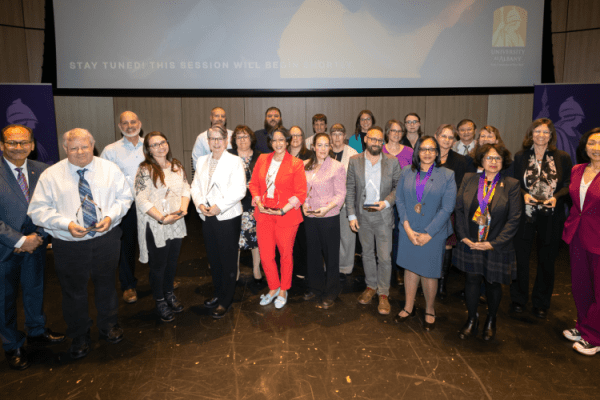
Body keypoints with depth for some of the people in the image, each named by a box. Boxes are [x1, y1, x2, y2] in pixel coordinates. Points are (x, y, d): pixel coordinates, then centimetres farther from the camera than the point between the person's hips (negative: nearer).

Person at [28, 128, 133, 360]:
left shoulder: (109, 169, 0)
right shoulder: (51, 175, -5)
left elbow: (125, 197, 3)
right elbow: (38, 210, -6)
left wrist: (110, 216, -16)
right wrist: (67, 224, -21)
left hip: (106, 239, 1)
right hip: (69, 245, -1)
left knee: (106, 286, 18)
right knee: (74, 291, 13)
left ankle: (109, 327, 42)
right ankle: (79, 337, 36)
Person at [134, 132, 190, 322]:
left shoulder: (177, 166, 6)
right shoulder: (145, 170, -13)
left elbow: (186, 189, 8)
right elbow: (142, 201, -18)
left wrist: (183, 208, -10)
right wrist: (162, 218, -22)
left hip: (176, 224, 5)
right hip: (155, 227, -5)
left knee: (172, 262, 19)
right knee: (158, 265, 9)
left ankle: (169, 294, 41)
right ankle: (160, 301, 29)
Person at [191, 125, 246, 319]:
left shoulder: (235, 161, -6)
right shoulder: (202, 161, 13)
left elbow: (238, 190, -15)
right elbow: (196, 186, 11)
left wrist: (219, 207, -18)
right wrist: (200, 204, -7)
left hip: (228, 217, -5)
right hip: (208, 218, 6)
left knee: (228, 261, 3)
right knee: (213, 259, 14)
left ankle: (225, 302, 17)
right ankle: (218, 294, 32)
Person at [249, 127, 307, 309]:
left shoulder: (296, 164, -5)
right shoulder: (262, 160, 7)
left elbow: (301, 193, -7)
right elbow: (254, 183, 12)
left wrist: (283, 210, -15)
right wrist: (258, 202, -4)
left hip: (286, 215, -3)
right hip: (264, 213, 4)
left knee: (285, 254, 9)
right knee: (265, 254, 6)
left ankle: (283, 291, 30)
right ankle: (273, 288, 29)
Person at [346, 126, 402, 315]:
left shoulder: (392, 161, -3)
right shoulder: (354, 161, -1)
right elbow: (350, 189, 1)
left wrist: (387, 202, -15)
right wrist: (352, 215, -3)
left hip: (383, 215, -1)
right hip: (362, 214, 2)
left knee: (385, 257, 1)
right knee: (367, 253, 16)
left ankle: (383, 294, 17)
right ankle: (371, 286, 33)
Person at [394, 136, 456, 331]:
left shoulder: (447, 175, -6)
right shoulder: (407, 172, 2)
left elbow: (447, 208, -9)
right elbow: (399, 199, 1)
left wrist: (428, 234, -13)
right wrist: (407, 227, -10)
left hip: (433, 233, -2)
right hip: (408, 231, 3)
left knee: (428, 272, 7)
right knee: (410, 268, 13)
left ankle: (429, 311, 30)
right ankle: (409, 307, 31)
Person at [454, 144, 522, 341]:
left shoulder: (512, 185, -5)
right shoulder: (469, 180, 2)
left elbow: (514, 219, -8)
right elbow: (459, 209, 3)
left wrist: (494, 243, -13)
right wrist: (463, 236, -6)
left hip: (496, 247, -1)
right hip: (470, 244, 1)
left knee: (493, 283, 12)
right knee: (471, 280, 8)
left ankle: (491, 321, 36)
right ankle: (472, 320, 28)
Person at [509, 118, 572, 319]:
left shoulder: (563, 158, 1)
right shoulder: (520, 157, 4)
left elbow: (569, 185, 2)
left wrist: (556, 197, -17)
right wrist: (524, 194, -12)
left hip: (551, 217, 0)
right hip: (525, 214, 0)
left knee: (546, 260, 10)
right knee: (520, 257, 5)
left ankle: (541, 303, 26)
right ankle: (518, 299, 22)